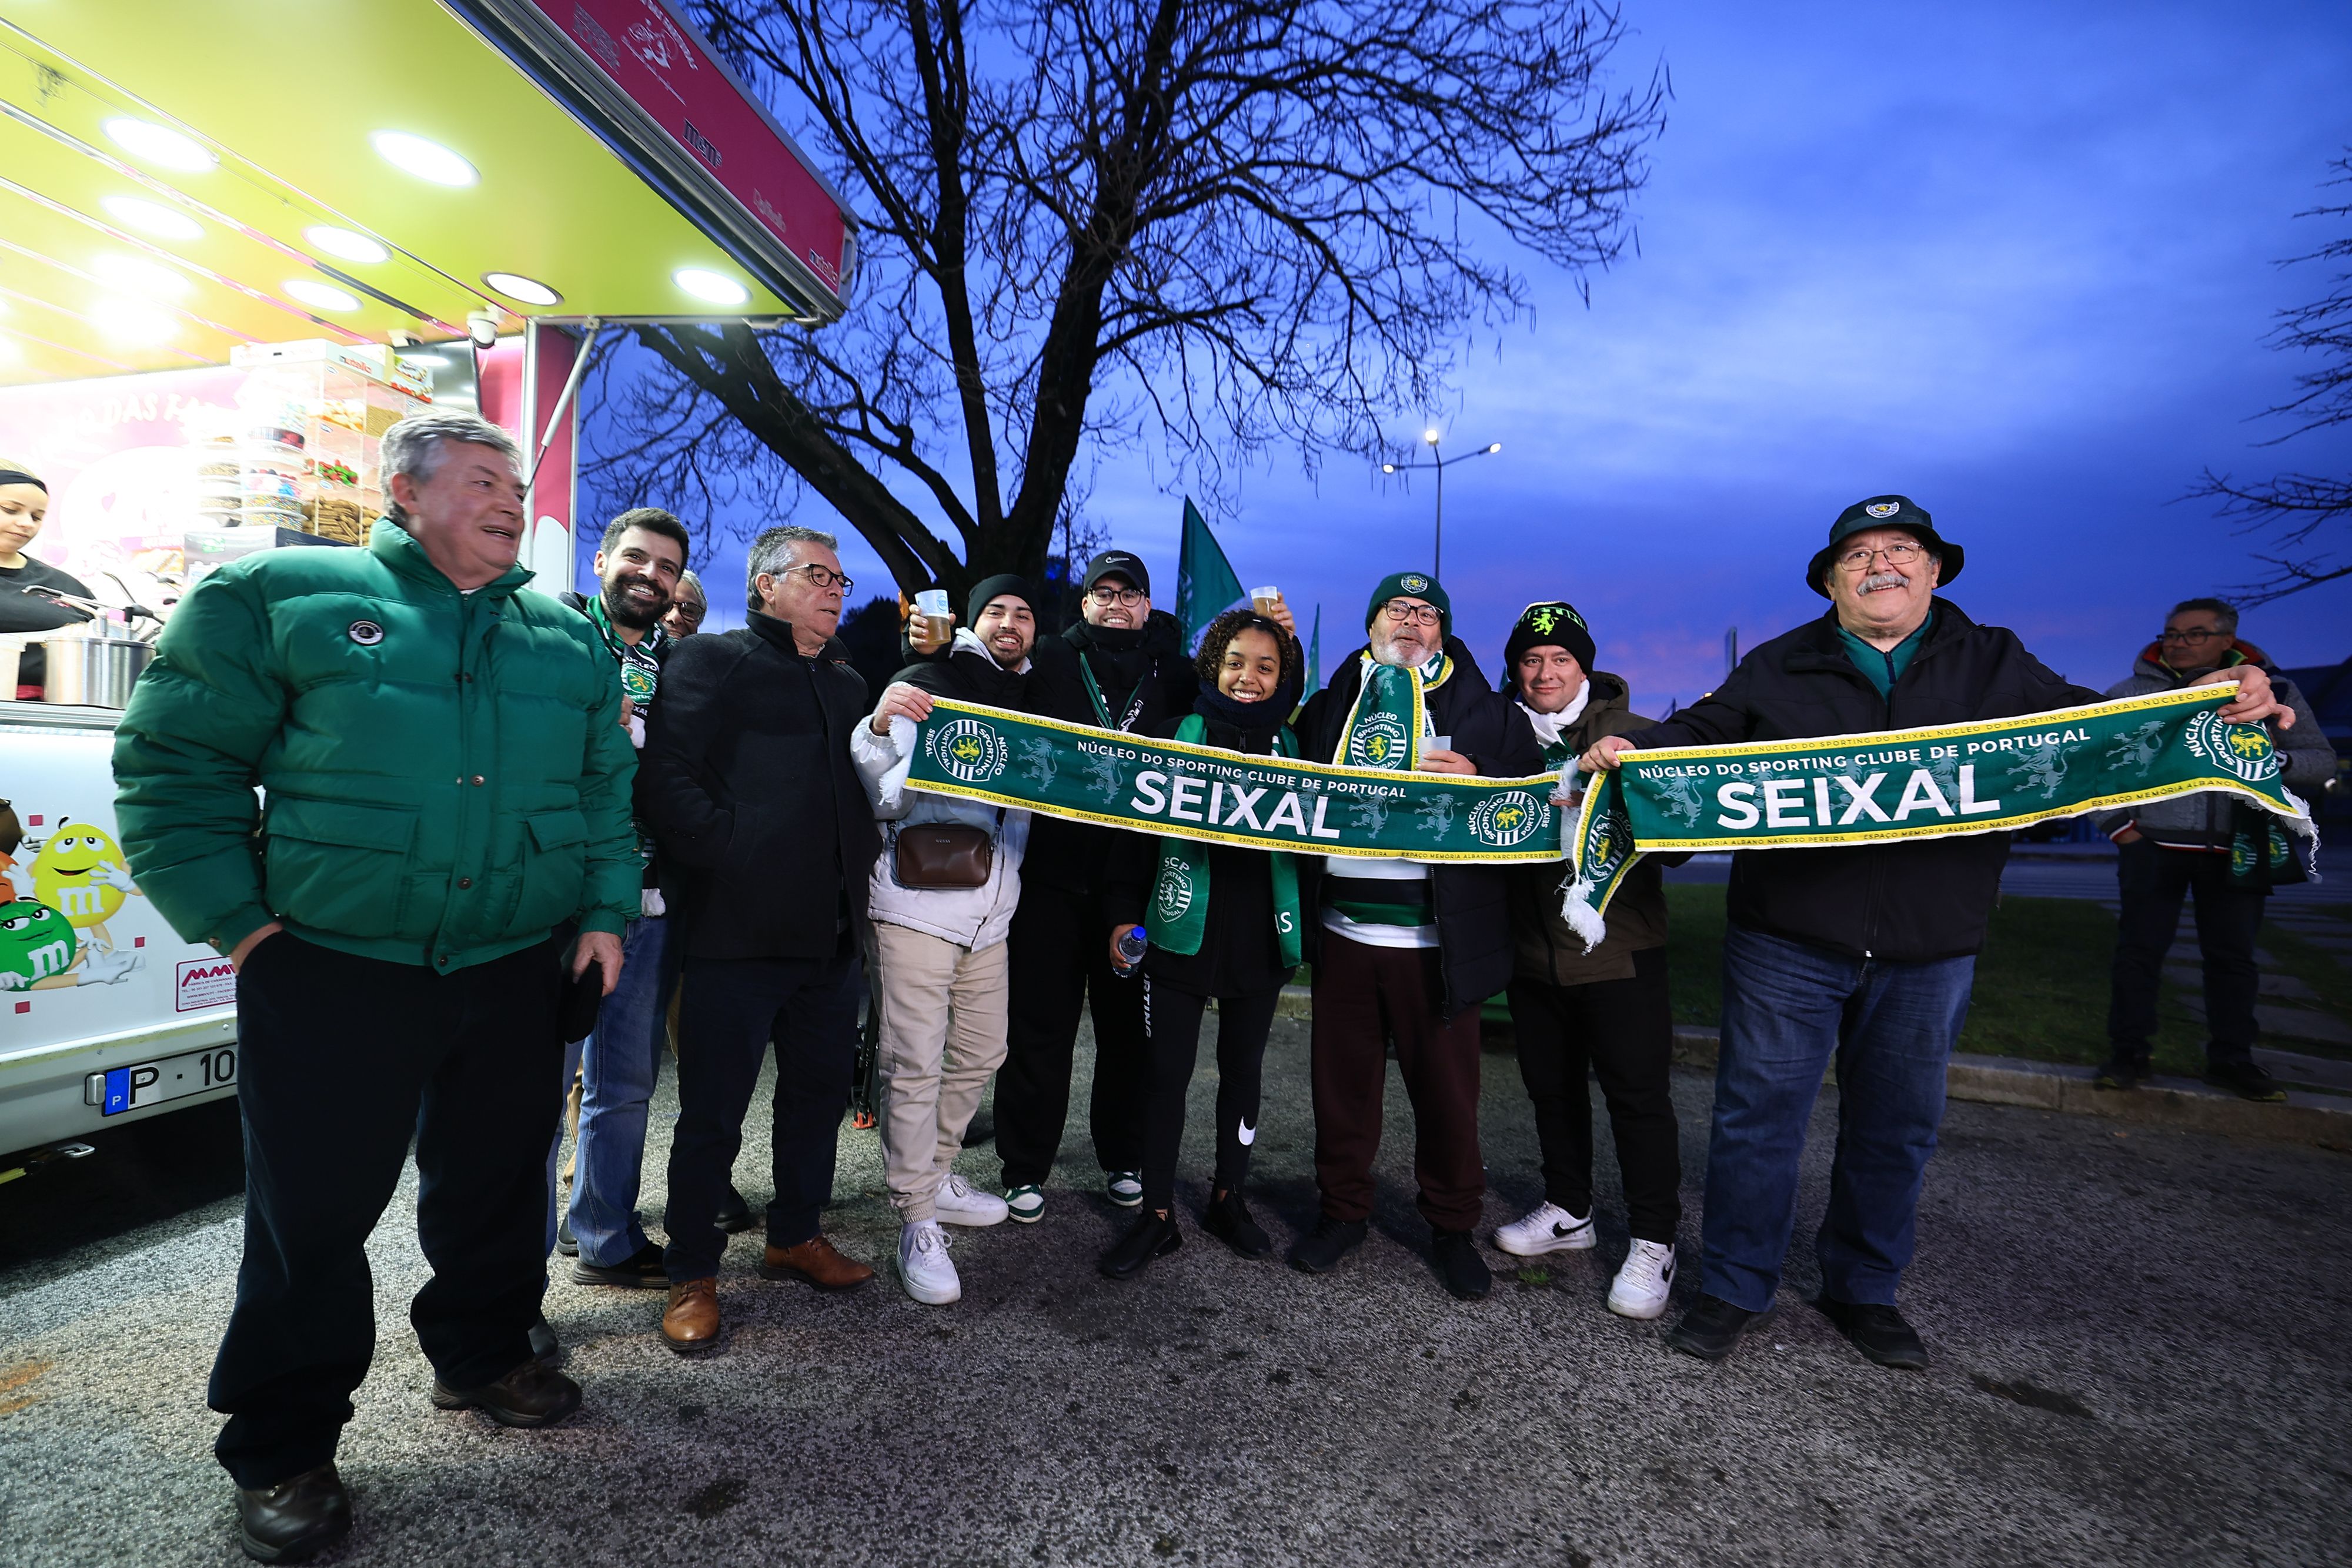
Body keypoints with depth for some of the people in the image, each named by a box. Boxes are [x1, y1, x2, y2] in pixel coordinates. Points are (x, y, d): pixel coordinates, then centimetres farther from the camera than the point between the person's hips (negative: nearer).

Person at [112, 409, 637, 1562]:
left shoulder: (568, 638, 9)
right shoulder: (281, 594, -2)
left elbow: (607, 789, 12)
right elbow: (175, 762, -3)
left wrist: (605, 912, 5)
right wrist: (235, 919, -8)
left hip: (519, 970, 4)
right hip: (330, 971, -3)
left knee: (496, 1182, 17)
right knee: (313, 1207, 7)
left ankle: (483, 1357, 40)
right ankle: (283, 1447, 28)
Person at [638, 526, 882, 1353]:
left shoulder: (848, 683, 18)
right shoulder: (710, 662, -3)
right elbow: (666, 780, -14)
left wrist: (862, 852, 11)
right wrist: (736, 857, -17)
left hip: (831, 932, 7)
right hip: (738, 931, -7)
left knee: (820, 1088, 17)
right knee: (714, 1109, 5)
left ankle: (795, 1236, 36)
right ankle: (692, 1274, 23)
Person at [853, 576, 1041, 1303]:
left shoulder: (1035, 703, 16)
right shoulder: (926, 685, -2)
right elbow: (885, 800, -6)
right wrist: (880, 727, -21)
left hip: (990, 911, 7)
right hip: (919, 906, -6)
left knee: (980, 1052, 16)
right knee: (915, 1065, -4)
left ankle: (934, 1176, 35)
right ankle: (918, 1222, 9)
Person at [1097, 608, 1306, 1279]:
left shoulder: (1292, 746, 7)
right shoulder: (1176, 734, 1)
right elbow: (1135, 827, 1)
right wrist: (1124, 914, -5)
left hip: (1260, 939, 2)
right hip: (1180, 933, -2)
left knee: (1242, 1070, 13)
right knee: (1167, 1075, 2)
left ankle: (1229, 1199, 31)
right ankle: (1158, 1216, 17)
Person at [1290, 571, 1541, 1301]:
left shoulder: (1485, 709, 6)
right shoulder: (1329, 706, 13)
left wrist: (1476, 778, -14)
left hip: (1438, 935, -2)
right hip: (1342, 928, 2)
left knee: (1446, 1087, 6)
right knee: (1342, 1077, 11)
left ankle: (1452, 1226, 26)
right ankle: (1342, 1210, 30)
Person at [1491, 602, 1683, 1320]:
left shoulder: (1636, 737, -3)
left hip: (1619, 953, -4)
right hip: (1534, 955, 4)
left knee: (1639, 1095, 2)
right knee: (1552, 1087, 16)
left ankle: (1652, 1245, 17)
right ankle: (1568, 1212, 34)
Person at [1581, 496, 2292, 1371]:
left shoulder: (1995, 665, 10)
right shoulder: (1779, 668, 4)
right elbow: (1700, 733, 3)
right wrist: (1627, 751, -16)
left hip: (1928, 952, 3)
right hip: (1787, 944, -2)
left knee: (1895, 1131, 15)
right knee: (1758, 1117, 3)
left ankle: (1864, 1291, 34)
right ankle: (1735, 1290, 19)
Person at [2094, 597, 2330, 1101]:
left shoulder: (2273, 690, 8)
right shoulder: (2130, 693, 3)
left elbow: (2323, 761, 6)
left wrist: (2274, 760, -16)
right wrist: (2116, 823, -5)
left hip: (2236, 850, 2)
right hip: (2153, 846, -2)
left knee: (2233, 956, 8)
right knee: (2140, 949, 0)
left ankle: (2231, 1059, 20)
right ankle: (2128, 1055, 7)